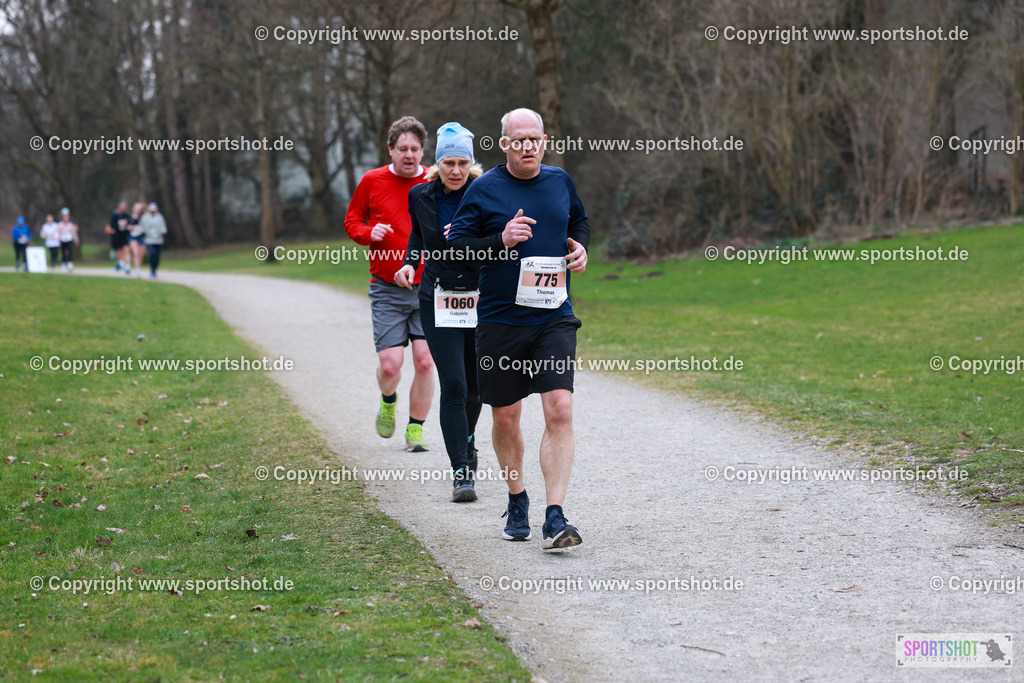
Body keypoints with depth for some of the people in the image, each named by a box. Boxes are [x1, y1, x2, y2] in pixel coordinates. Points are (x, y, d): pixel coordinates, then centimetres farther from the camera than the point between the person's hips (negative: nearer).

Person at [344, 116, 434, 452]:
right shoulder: (372, 181, 1)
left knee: (425, 361, -5)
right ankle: (388, 401, 28)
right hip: (388, 290, -1)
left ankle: (415, 430, 11)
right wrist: (369, 233, -10)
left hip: (429, 288, 1)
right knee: (390, 364, -7)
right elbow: (352, 221, 11)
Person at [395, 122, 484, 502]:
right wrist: (410, 262, 7)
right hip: (438, 300, 0)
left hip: (481, 300, 0)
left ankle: (466, 444, 41)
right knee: (453, 386, -11)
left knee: (474, 386, 11)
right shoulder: (421, 196, 1)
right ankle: (461, 471, -10)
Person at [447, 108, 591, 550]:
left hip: (554, 318, 2)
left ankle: (555, 517, -14)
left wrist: (580, 247, 7)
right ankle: (517, 502, 31)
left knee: (560, 410, -14)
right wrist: (501, 240, -19)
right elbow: (455, 244, -4)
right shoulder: (484, 189, -3)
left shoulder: (560, 181, 9)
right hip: (500, 319, -1)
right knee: (505, 418, 7)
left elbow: (580, 220, 28)